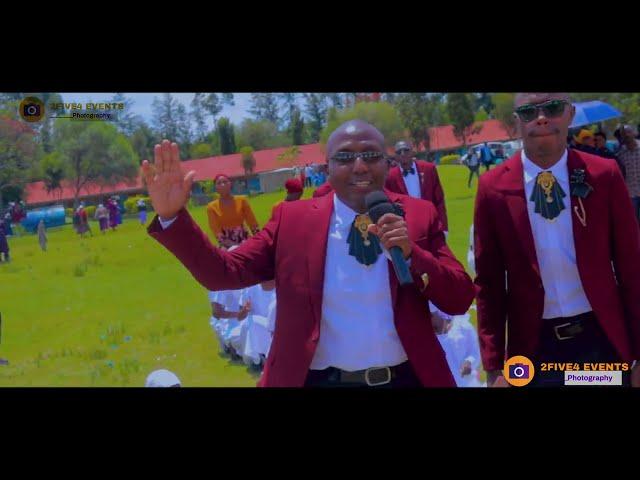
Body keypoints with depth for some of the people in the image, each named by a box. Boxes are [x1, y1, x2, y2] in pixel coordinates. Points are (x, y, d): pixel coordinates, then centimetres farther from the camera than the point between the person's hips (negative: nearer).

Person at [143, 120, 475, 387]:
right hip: (320, 380, -1)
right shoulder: (293, 219, -1)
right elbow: (223, 272, -5)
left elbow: (460, 300, -2)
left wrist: (411, 253, -17)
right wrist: (171, 215, -17)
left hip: (405, 379, 1)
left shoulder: (419, 215, 1)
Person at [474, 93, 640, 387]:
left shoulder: (604, 176, -4)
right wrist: (494, 366, -3)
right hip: (534, 348, 0)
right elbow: (488, 282, -1)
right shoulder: (494, 188, -5)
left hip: (603, 341, 1)